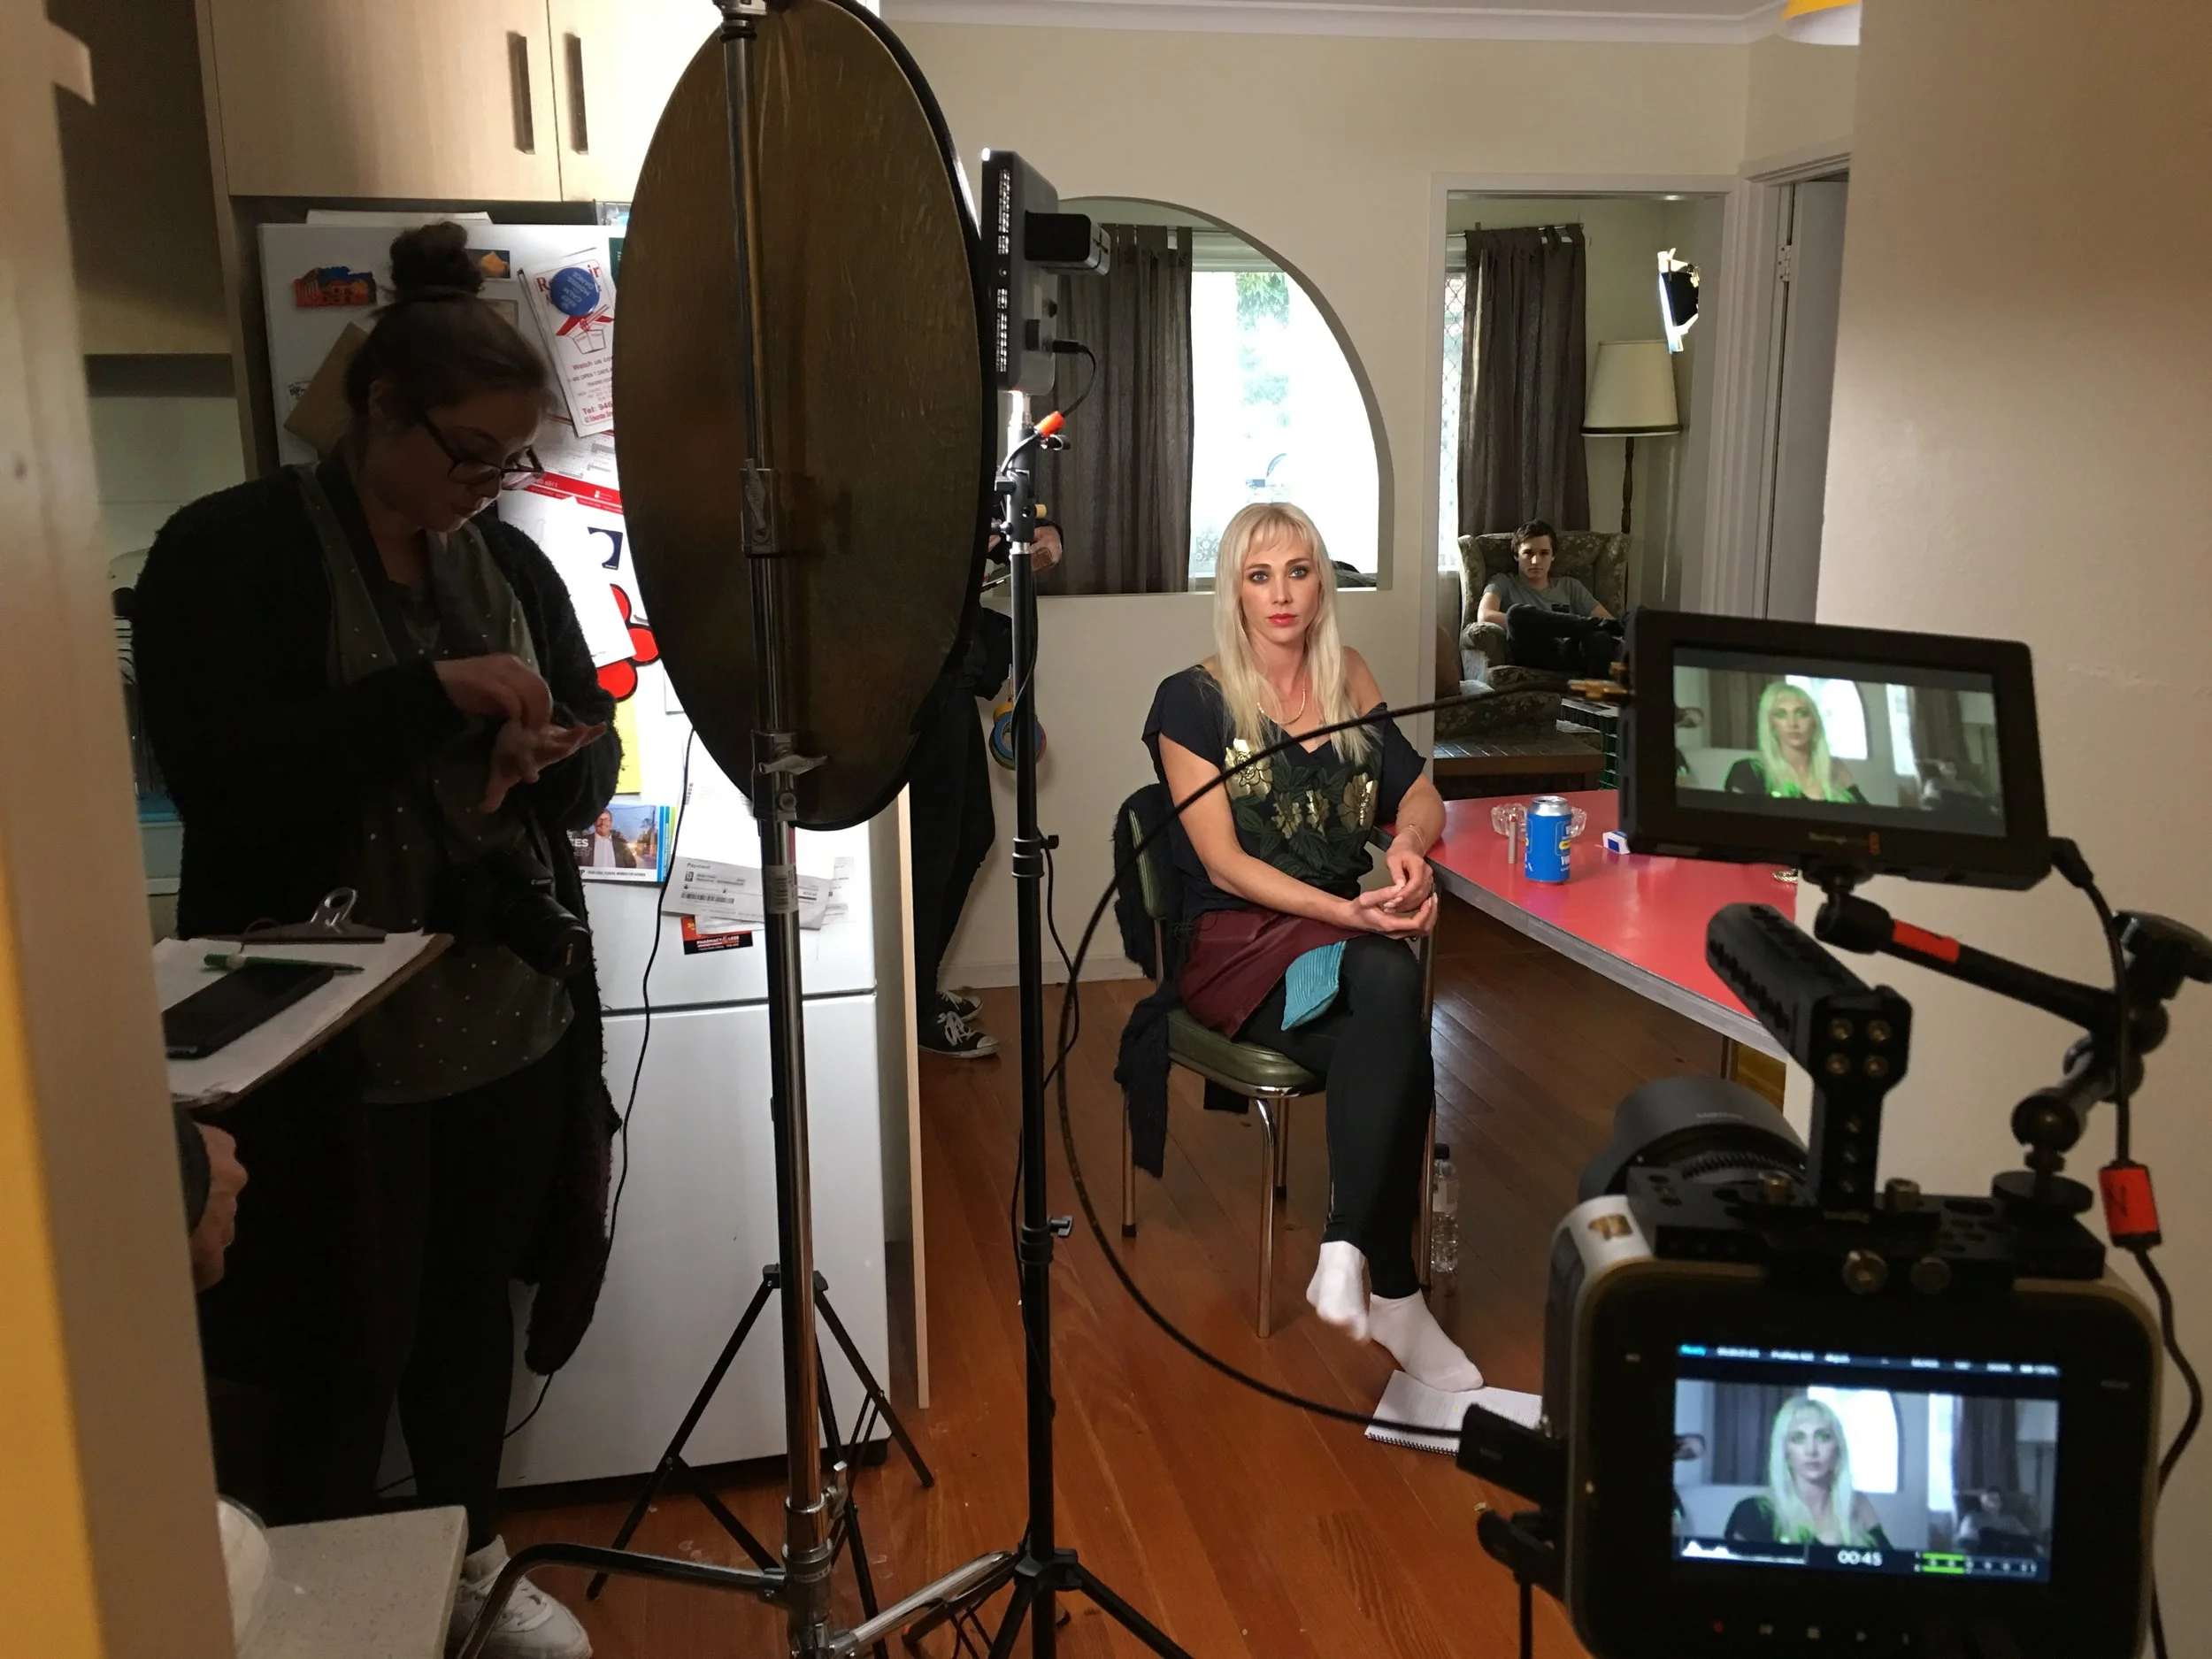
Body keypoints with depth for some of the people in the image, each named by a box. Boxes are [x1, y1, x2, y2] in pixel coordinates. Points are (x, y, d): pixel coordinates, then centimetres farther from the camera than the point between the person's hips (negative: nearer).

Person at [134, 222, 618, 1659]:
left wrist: (554, 765, -13)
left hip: (513, 1022, 5)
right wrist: (431, 693, -26)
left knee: (475, 1308, 19)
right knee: (342, 1354, 7)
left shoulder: (509, 560, 8)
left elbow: (597, 746, 10)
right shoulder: (229, 551, -8)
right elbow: (218, 776, -19)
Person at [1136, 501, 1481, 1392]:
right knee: (1396, 1047, -32)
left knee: (1389, 984, -34)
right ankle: (1392, 1293, -22)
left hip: (1345, 929, 4)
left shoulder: (1349, 682, 13)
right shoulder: (1193, 700, -2)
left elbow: (1420, 793, 16)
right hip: (1236, 943, -4)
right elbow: (1222, 862, -10)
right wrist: (1347, 911, -23)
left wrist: (1409, 842, -10)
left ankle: (1348, 1253, -31)